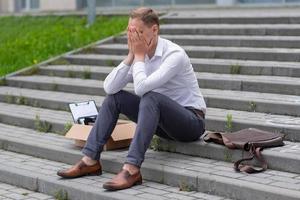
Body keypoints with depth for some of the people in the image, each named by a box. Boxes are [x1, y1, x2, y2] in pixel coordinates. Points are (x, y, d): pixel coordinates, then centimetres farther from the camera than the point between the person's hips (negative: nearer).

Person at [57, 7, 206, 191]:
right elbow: (109, 87, -9)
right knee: (114, 97, -4)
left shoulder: (174, 54, -21)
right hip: (161, 119, 7)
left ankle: (132, 169, -38)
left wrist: (139, 56, -19)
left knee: (150, 97, -34)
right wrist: (131, 55, -14)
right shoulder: (141, 55, 1)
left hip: (191, 122, -7)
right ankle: (91, 160, -8)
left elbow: (141, 88, -33)